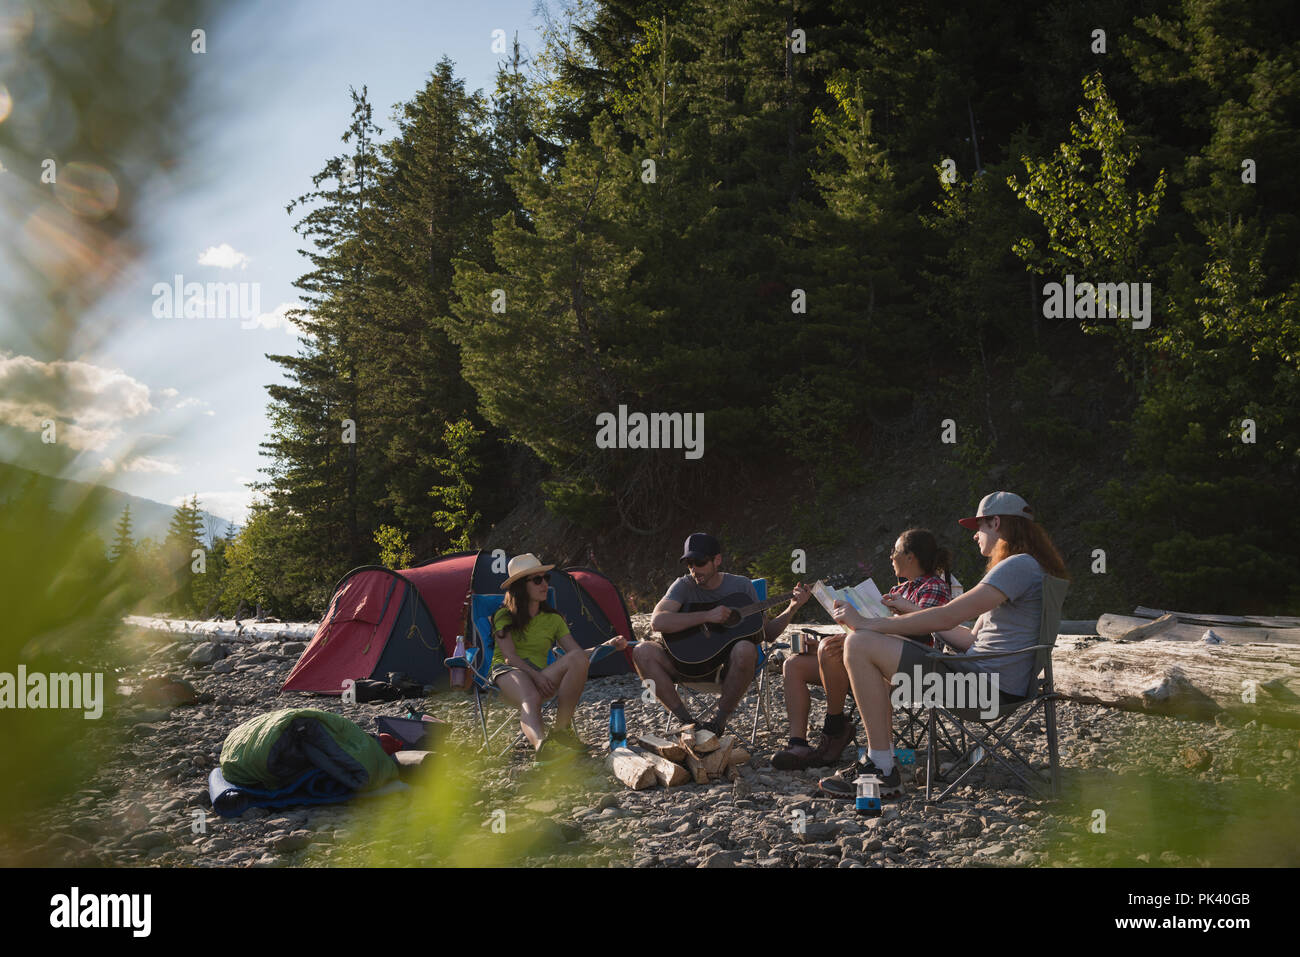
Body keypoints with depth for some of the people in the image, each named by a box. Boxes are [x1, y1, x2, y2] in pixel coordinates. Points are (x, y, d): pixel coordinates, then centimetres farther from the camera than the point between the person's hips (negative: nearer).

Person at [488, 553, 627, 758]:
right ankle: (540, 742, -74)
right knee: (530, 699, -42)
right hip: (508, 672, -4)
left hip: (540, 676, 4)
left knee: (578, 658, -26)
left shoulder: (553, 619, 19)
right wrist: (536, 676, -22)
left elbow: (577, 653, 10)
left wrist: (607, 645, -6)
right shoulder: (504, 616, 6)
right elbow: (509, 657, -6)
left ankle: (561, 728, -26)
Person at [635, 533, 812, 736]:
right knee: (642, 652, -23)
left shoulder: (741, 586, 4)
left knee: (745, 649, -37)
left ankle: (719, 721, -18)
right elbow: (657, 622, -19)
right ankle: (687, 720, -18)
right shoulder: (684, 586, 0)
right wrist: (707, 616, -23)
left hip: (727, 665, -1)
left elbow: (766, 633, 8)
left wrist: (793, 608, -5)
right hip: (690, 661, 1)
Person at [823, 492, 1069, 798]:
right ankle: (877, 759, 13)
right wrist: (914, 613, 24)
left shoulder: (1020, 566, -13)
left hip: (989, 686, -11)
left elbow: (947, 617, -19)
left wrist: (867, 623, -15)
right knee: (875, 650, 22)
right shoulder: (1022, 567, 20)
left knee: (859, 644, -16)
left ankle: (883, 773, -15)